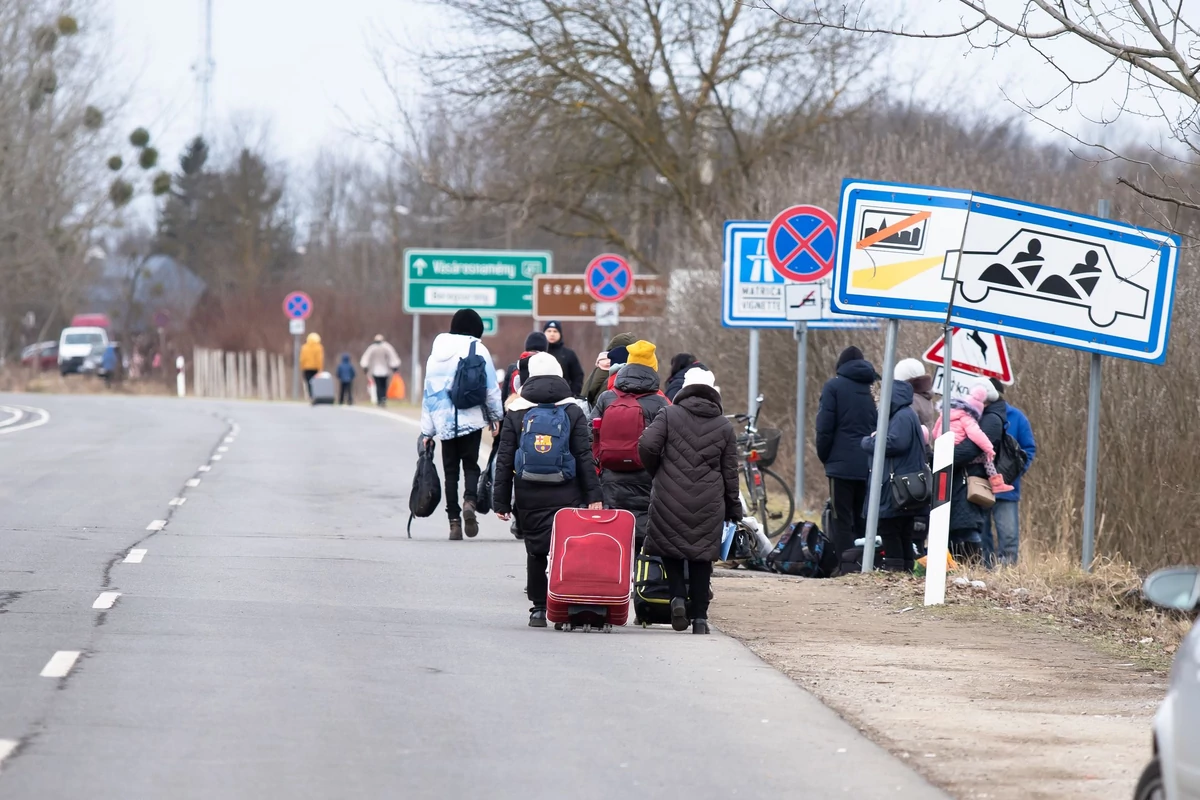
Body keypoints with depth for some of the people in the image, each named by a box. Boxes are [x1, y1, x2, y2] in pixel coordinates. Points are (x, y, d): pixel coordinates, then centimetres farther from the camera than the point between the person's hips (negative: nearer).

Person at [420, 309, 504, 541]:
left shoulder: (437, 353, 9)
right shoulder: (478, 350, -2)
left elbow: (429, 392, 10)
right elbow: (492, 387, -3)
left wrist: (427, 431, 13)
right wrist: (496, 416, 9)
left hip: (445, 423, 2)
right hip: (472, 420, -2)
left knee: (451, 470, 7)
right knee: (471, 464, 7)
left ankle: (454, 520, 1)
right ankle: (469, 501, -22)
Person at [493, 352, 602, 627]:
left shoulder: (516, 413, 4)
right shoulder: (573, 412, 3)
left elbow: (504, 460, 3)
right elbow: (585, 457, -1)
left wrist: (502, 501, 5)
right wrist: (593, 496, -1)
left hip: (529, 496, 1)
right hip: (566, 497, -1)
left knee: (535, 552, 9)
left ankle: (538, 608, 10)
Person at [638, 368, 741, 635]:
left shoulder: (669, 415, 0)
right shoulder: (724, 427, 7)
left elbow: (647, 446, -11)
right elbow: (730, 472, 9)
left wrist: (657, 473, 9)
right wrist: (733, 508, 17)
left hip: (670, 498, -2)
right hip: (709, 502, 2)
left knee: (671, 549, 12)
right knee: (702, 557, 7)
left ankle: (678, 596, -11)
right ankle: (700, 617, 4)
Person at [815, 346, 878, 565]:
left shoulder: (834, 386, -2)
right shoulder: (874, 388, 10)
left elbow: (825, 427, -6)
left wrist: (824, 456, 6)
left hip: (842, 464, -5)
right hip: (869, 466, 5)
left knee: (842, 520, -5)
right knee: (863, 520, 10)